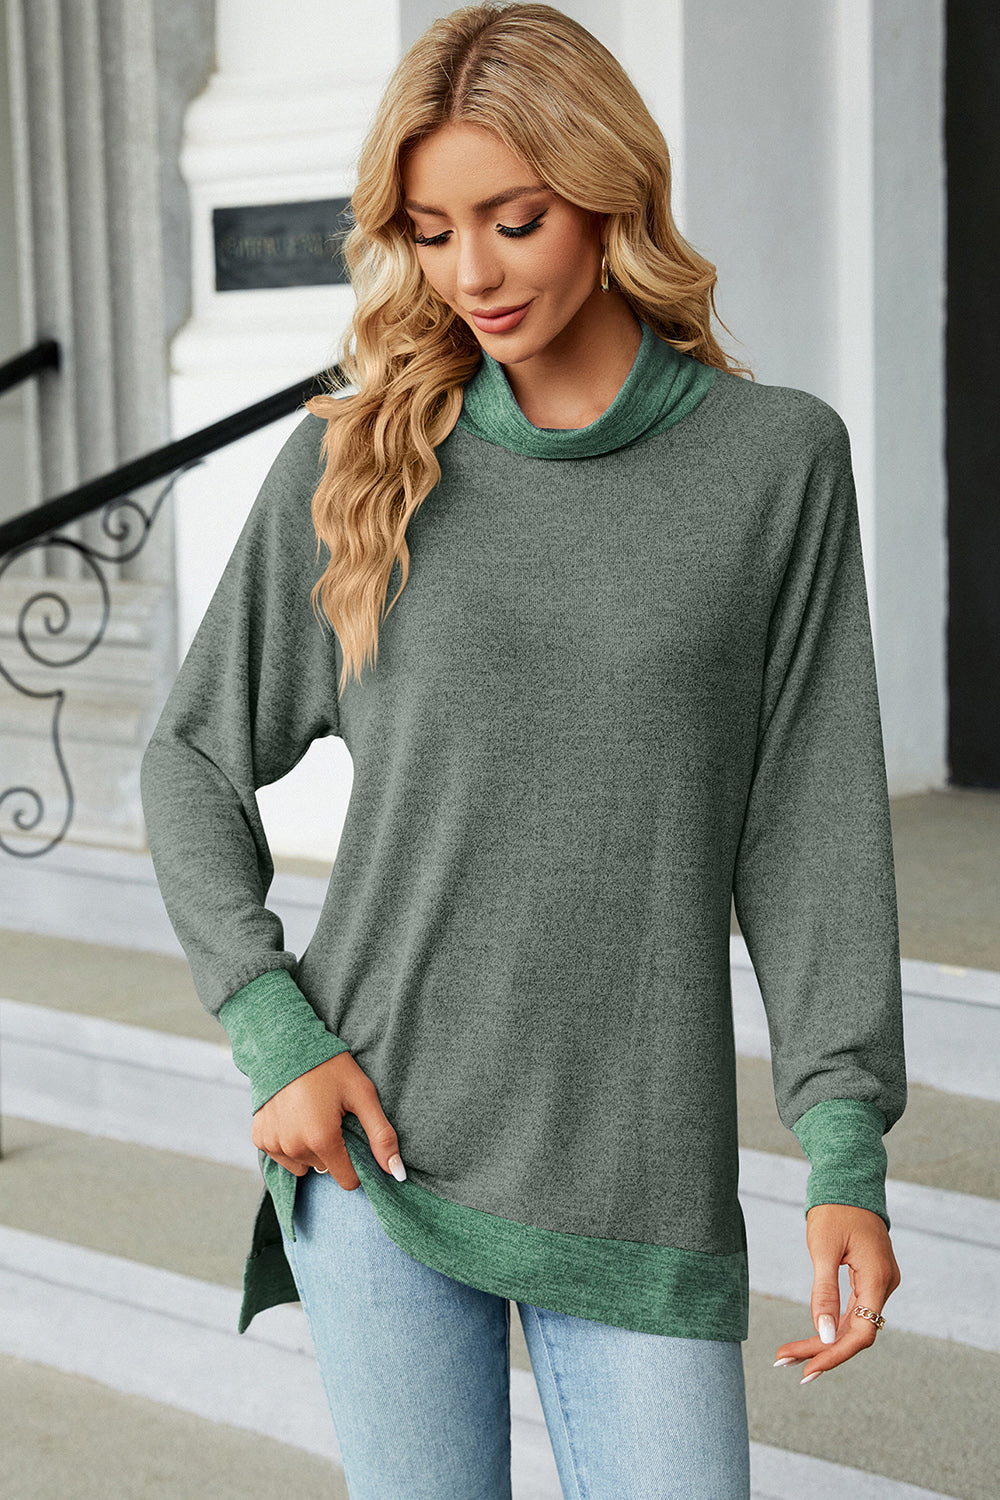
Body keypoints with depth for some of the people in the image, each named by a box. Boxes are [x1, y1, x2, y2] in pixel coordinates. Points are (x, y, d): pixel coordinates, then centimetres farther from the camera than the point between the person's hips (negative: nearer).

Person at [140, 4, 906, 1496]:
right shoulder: (356, 456, 2)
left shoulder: (780, 459, 0)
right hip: (376, 1143, 1)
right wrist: (275, 1035, -3)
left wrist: (850, 1148, -5)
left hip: (640, 1175, 0)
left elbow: (811, 817, 0)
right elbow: (194, 761, 9)